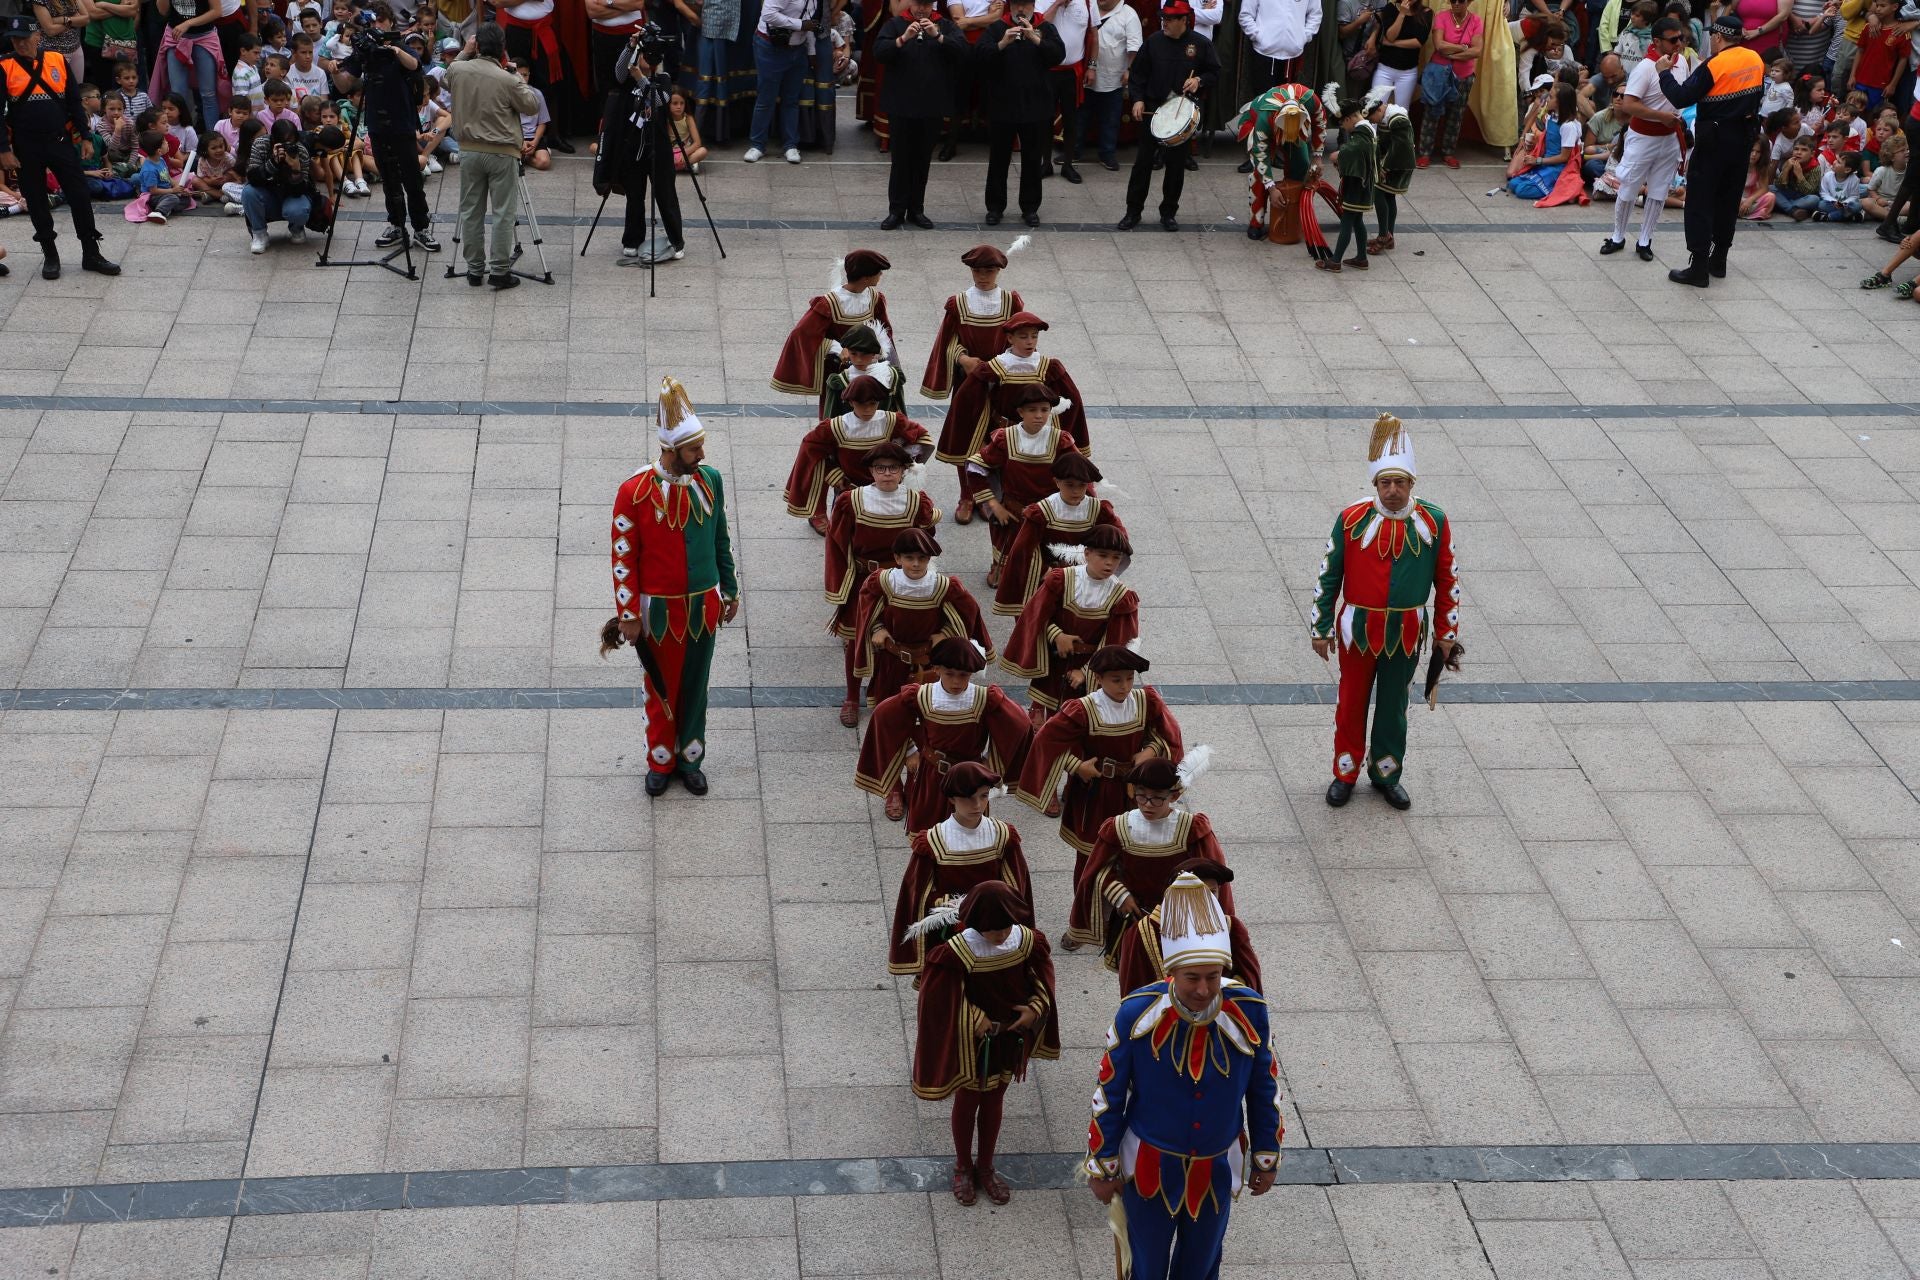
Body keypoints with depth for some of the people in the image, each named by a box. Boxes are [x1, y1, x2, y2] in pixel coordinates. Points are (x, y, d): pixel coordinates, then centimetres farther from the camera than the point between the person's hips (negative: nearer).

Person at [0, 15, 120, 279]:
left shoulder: (58, 61, 2)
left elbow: (75, 102, 8)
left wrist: (85, 138, 4)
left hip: (61, 142, 1)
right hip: (26, 148, -1)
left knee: (80, 197, 0)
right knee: (36, 202, 7)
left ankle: (91, 254, 10)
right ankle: (50, 256, 19)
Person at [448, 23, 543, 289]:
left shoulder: (457, 70, -4)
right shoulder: (507, 80, -16)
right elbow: (531, 105, -1)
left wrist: (464, 54, 14)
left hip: (469, 151, 4)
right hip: (502, 153, -4)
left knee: (471, 212, 12)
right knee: (504, 214, 3)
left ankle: (475, 269, 15)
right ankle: (500, 271, 2)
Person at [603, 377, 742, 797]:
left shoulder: (710, 480, -6)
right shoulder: (634, 492, -19)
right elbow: (623, 557, -13)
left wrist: (730, 590, 12)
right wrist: (629, 615, -11)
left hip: (703, 604, 3)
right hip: (660, 608, -3)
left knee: (695, 685, 16)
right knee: (661, 687, 13)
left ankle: (690, 760, 34)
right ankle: (660, 763, 31)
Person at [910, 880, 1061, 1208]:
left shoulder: (1027, 941, -16)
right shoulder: (958, 952, -29)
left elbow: (1043, 974, 0)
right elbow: (941, 994, -20)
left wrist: (1035, 1008, -14)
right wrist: (974, 1020, -22)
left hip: (1010, 1036, 3)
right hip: (971, 1042, -3)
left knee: (994, 1101, 22)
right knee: (967, 1102, 18)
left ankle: (985, 1166, 42)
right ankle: (963, 1166, 41)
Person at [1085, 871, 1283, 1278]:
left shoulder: (1248, 1012, -20)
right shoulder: (1137, 1014, -25)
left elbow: (1264, 1088, -3)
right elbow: (1109, 1093, -11)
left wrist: (1266, 1158, 6)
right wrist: (1101, 1168, -4)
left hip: (1217, 1168, 2)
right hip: (1149, 1168, -2)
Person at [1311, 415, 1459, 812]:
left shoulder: (1434, 522, -8)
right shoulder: (1352, 520, -12)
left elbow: (1447, 580, 2)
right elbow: (1329, 576, -3)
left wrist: (1446, 633, 4)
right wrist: (1322, 629, -2)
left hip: (1407, 632, 1)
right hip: (1358, 629, -1)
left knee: (1394, 704, 14)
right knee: (1352, 703, 11)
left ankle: (1387, 775, 30)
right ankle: (1345, 775, 27)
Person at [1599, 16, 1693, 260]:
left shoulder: (1683, 62, 0)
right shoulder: (1645, 68, -22)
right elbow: (1629, 105, -28)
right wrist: (1662, 116, -25)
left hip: (1670, 138, 6)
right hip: (1642, 138, -6)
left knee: (1658, 193, 11)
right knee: (1627, 190, 6)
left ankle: (1644, 240, 23)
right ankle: (1618, 237, 22)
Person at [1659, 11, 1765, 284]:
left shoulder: (1714, 66, -19)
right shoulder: (1756, 60, 2)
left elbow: (1681, 98, -19)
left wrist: (1664, 72, -7)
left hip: (1714, 141, -7)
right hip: (1745, 138, 7)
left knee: (1700, 203, -1)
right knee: (1729, 200, 17)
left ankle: (1699, 268, -3)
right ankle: (1718, 260, 26)